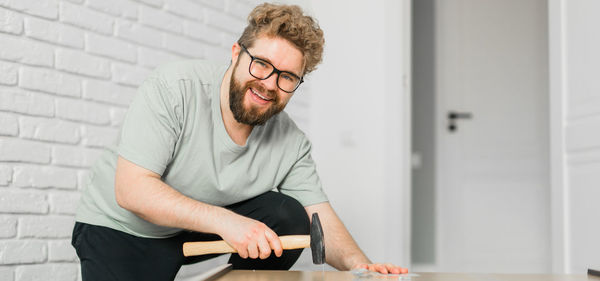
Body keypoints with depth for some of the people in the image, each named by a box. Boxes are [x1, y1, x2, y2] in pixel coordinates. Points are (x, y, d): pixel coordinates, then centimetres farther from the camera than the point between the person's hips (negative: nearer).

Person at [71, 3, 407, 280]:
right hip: (120, 230, -3)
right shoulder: (174, 87, -25)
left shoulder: (292, 143, -11)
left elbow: (323, 222, -11)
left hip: (200, 230, 4)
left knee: (288, 215, -16)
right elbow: (131, 190, -30)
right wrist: (225, 221, -41)